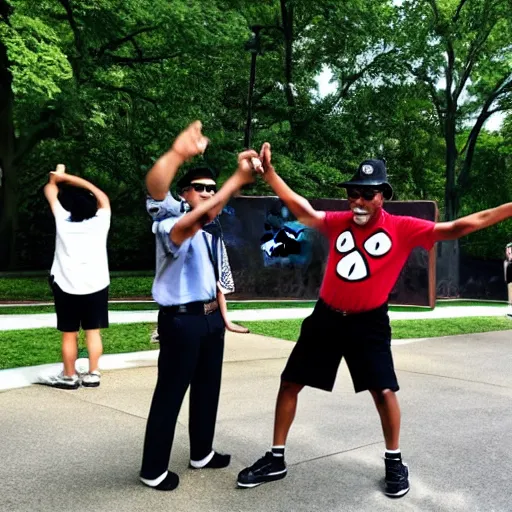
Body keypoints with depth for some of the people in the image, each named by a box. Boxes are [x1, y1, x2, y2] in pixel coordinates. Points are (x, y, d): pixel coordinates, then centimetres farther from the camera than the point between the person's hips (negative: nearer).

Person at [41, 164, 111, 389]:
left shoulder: (62, 221, -6)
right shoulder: (100, 222, -5)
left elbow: (50, 190, 6)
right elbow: (100, 194, 6)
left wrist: (57, 177, 24)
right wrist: (68, 177, 6)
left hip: (67, 286, -1)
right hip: (96, 285, 2)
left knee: (69, 334, 6)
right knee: (93, 332, 8)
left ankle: (69, 377, 14)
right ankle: (93, 375, 11)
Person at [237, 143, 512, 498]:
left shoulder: (403, 228, -9)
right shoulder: (338, 223, -1)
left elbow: (455, 228, -12)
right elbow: (303, 210, 3)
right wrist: (269, 172, -4)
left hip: (369, 323, -3)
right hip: (327, 317, 3)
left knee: (384, 391, -4)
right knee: (290, 383, 6)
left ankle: (394, 462, 24)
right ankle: (276, 459, 22)